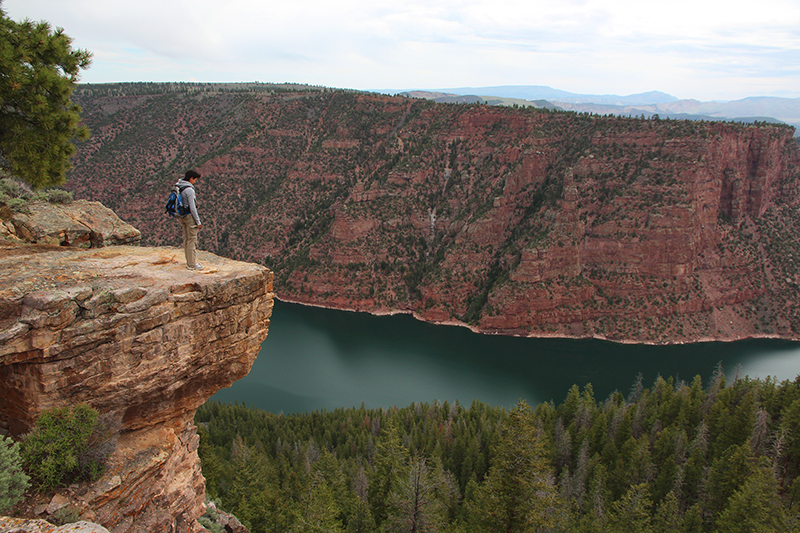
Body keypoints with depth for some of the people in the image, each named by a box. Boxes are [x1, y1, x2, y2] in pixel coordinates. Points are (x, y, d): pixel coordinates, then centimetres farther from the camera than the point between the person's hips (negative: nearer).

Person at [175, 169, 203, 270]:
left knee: (186, 239, 15)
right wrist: (198, 222, -13)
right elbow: (192, 207, -19)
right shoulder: (189, 190, -20)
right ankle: (192, 264, 3)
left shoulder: (178, 187, 6)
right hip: (189, 216, -9)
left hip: (182, 216, 9)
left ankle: (189, 262, 24)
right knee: (192, 240, -2)